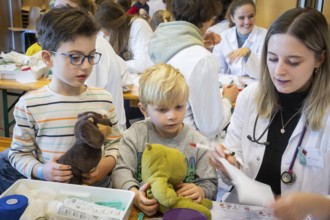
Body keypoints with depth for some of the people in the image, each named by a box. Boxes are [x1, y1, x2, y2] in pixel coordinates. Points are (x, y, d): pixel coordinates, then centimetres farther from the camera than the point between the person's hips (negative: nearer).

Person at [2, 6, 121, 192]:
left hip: (97, 189, 1)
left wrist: (108, 163, -8)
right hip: (50, 192, -1)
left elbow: (114, 143, 10)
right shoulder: (29, 105, -5)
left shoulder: (104, 99, 1)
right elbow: (19, 153, 4)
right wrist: (41, 171, -12)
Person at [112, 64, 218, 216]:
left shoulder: (197, 142, 0)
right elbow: (121, 170, -6)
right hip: (143, 208, 0)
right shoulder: (135, 135, 0)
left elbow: (210, 183, 4)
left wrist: (200, 191, -18)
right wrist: (134, 194, -24)